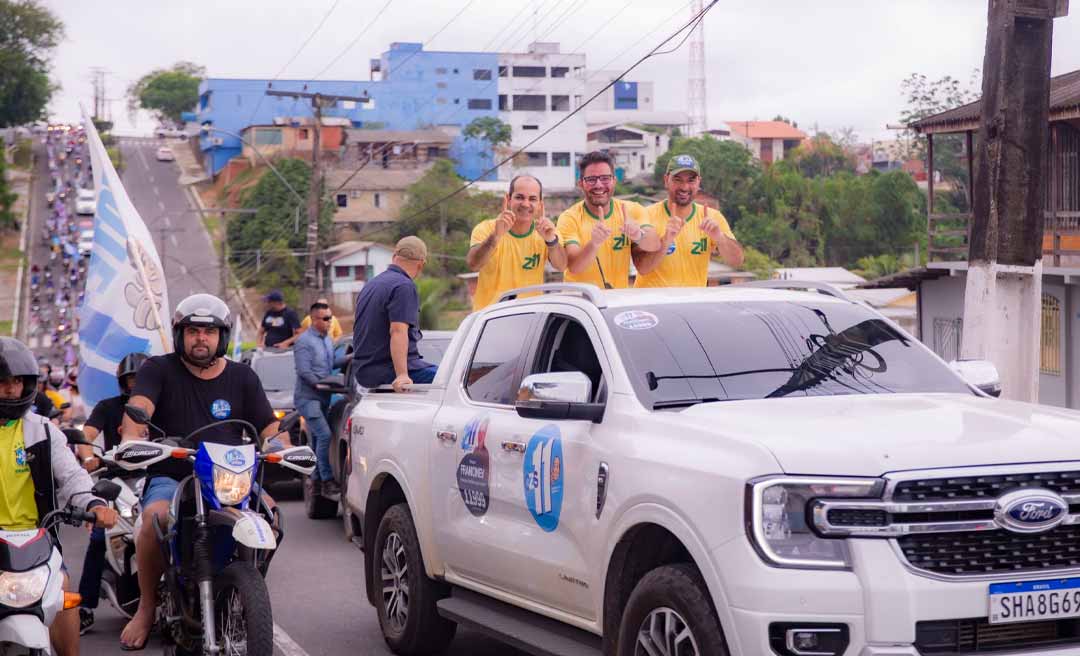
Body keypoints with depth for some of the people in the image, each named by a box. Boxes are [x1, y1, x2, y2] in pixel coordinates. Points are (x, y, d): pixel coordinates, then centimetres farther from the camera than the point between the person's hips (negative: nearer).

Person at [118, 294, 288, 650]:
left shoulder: (242, 377, 15)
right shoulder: (158, 370, 6)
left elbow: (268, 425, 11)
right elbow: (139, 405, -13)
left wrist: (281, 444, -13)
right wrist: (131, 436, -35)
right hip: (170, 478, -2)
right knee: (156, 517, -35)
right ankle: (146, 607, -14)